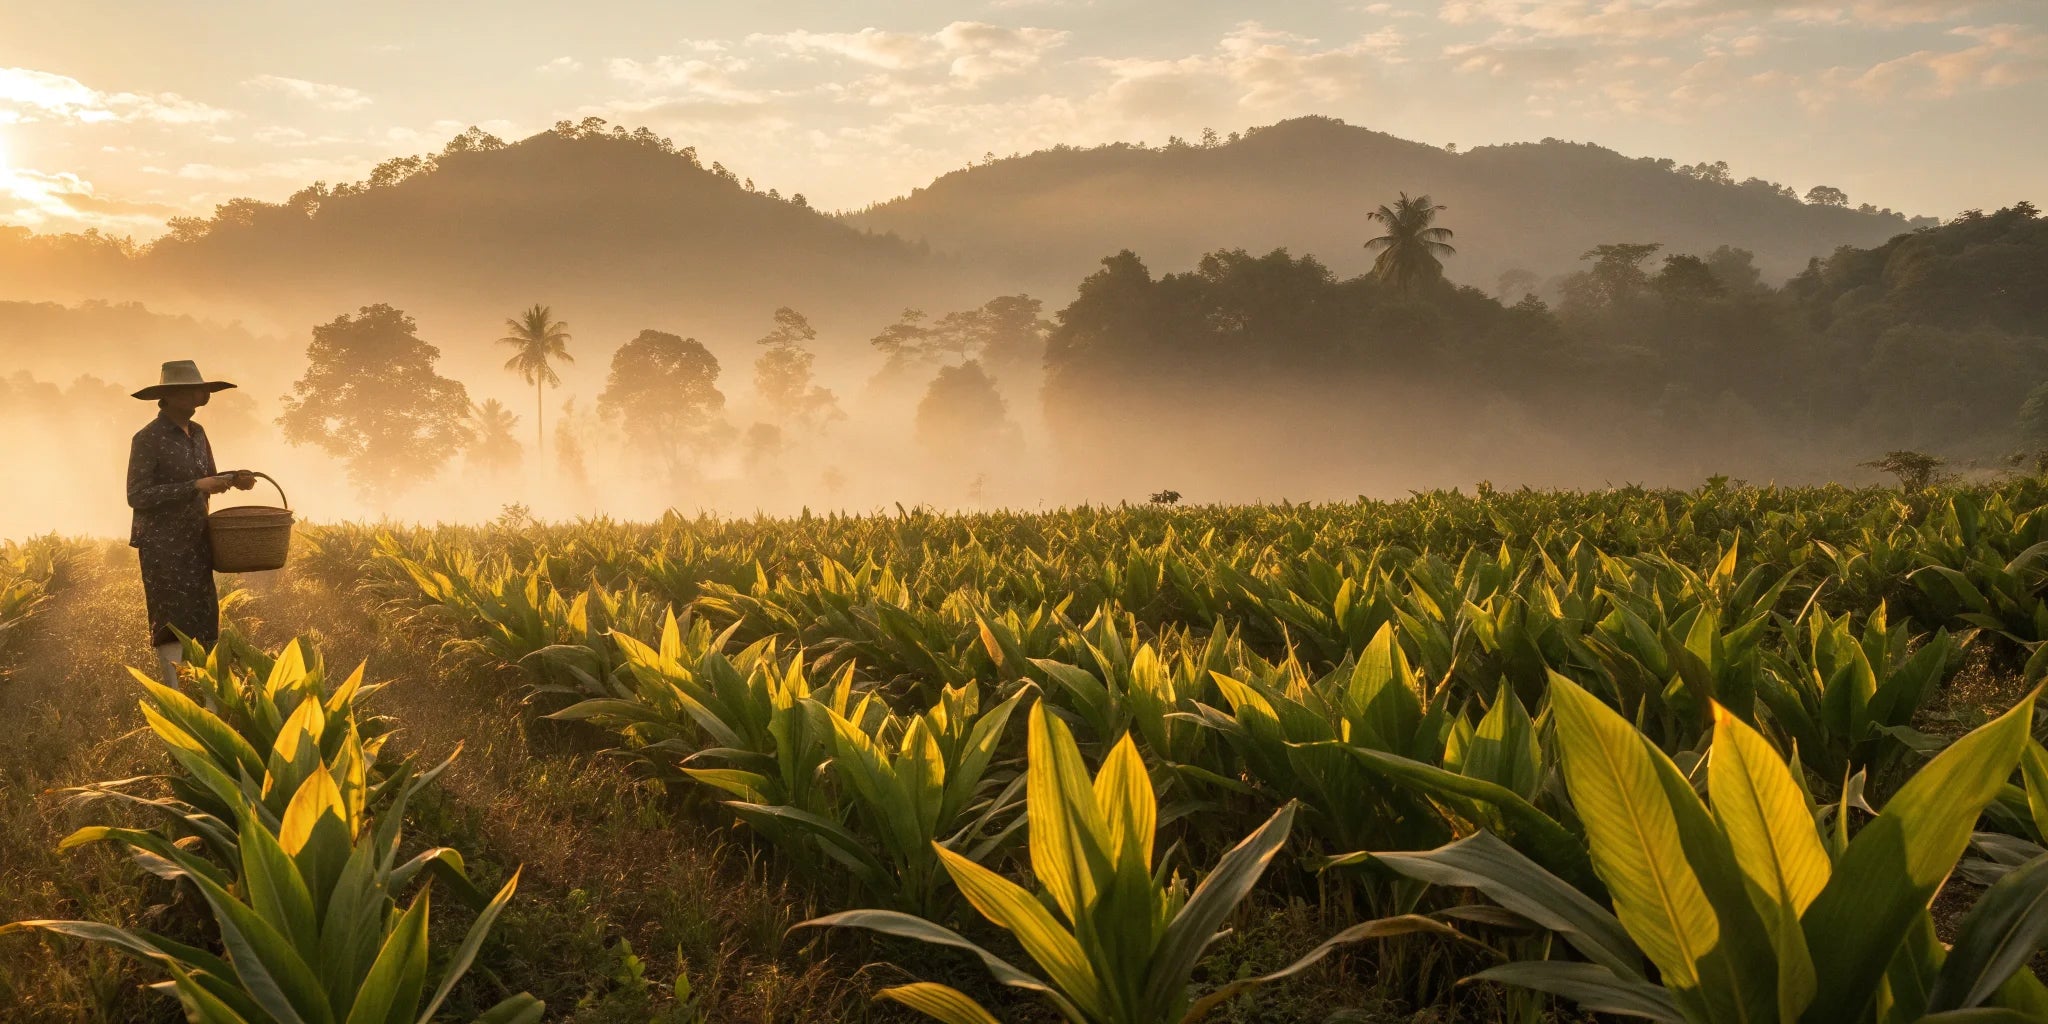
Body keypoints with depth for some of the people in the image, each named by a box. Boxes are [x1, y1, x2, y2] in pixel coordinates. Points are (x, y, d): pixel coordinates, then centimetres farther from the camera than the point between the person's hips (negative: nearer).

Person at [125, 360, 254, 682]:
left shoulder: (196, 433, 10)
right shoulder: (147, 439, -12)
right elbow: (137, 496, -17)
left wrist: (234, 479, -3)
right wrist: (195, 486, -22)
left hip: (195, 542, 7)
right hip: (162, 544, -7)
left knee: (202, 620, 6)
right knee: (174, 623, -6)